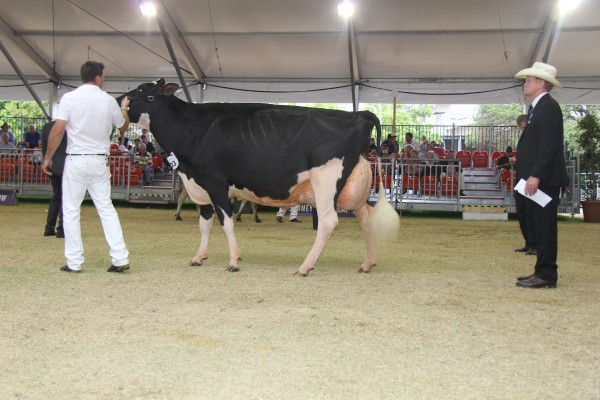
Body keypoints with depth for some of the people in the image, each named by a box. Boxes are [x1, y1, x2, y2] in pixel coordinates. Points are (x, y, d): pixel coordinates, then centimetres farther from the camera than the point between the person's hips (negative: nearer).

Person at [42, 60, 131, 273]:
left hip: (75, 160, -2)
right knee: (106, 208, 11)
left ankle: (74, 262, 7)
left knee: (71, 211, 6)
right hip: (99, 162, 2)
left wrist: (48, 158, 0)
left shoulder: (69, 98, -7)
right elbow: (123, 127, 16)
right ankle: (120, 258, 5)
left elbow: (57, 131, -11)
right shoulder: (108, 101, 1)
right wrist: (124, 108, 35)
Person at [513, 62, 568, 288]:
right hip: (538, 179, 10)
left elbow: (548, 145, -21)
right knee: (541, 226, 12)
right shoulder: (539, 107, 18)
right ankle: (543, 272, 18)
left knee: (544, 226, -7)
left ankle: (546, 275, -2)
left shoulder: (547, 107, -13)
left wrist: (535, 175, -24)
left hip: (544, 179, -10)